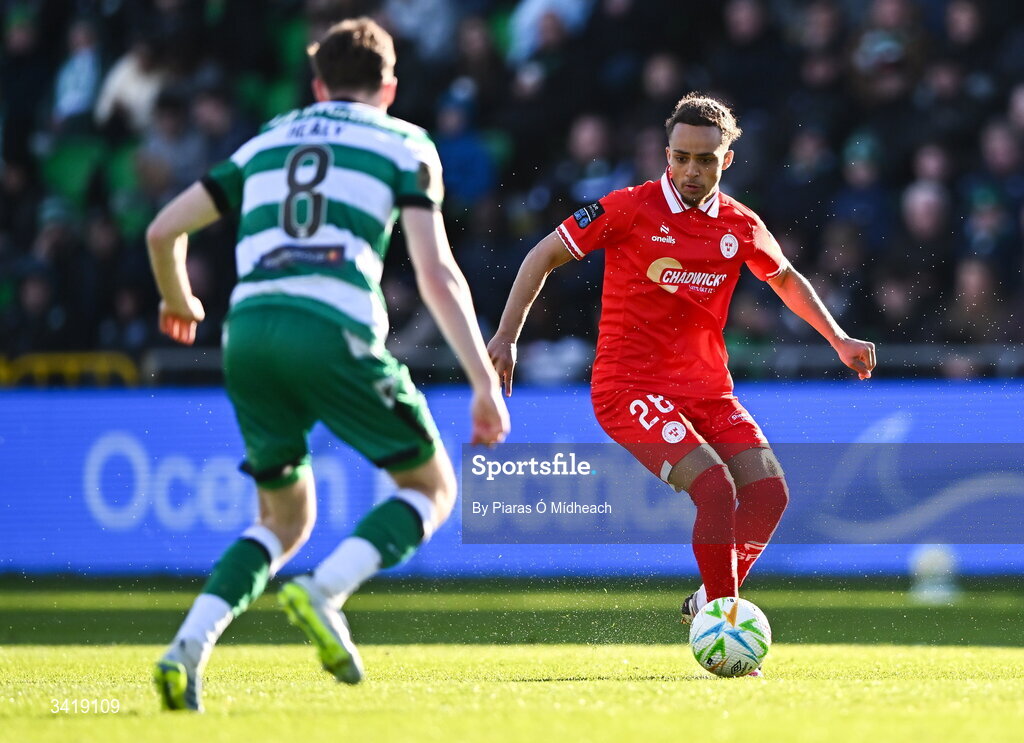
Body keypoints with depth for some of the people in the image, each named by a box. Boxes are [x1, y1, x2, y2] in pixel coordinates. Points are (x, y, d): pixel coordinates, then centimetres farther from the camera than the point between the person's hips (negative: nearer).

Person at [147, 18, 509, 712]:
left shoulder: (267, 141, 26)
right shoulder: (404, 144, 14)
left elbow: (163, 229, 25)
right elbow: (437, 272, 2)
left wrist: (180, 301, 46)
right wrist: (486, 381, 1)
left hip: (248, 333, 5)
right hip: (334, 330, -5)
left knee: (286, 517, 20)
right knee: (431, 488, 12)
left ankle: (190, 646, -2)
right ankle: (325, 590, -15)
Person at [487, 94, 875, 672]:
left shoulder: (742, 227, 5)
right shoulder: (630, 210, -8)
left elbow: (786, 278, 26)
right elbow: (544, 257, -1)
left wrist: (838, 338, 20)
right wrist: (507, 335, -9)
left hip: (708, 389, 5)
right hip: (630, 386, -5)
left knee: (769, 493, -13)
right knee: (716, 488, -25)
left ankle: (712, 603, 11)